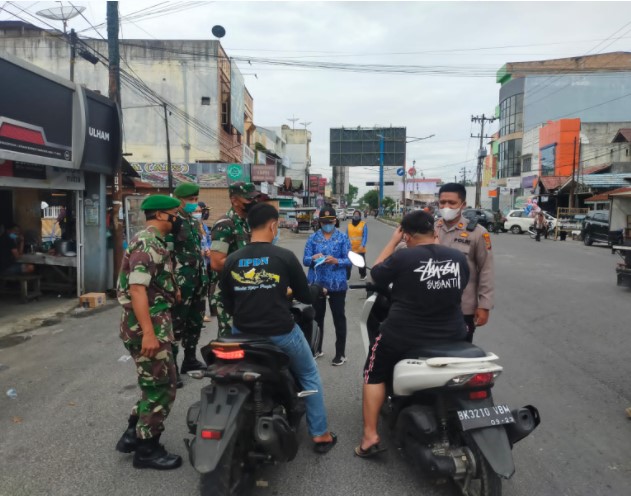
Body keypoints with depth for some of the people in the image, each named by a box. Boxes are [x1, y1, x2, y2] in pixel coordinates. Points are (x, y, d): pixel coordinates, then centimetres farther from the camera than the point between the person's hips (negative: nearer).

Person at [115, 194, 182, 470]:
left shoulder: (153, 242, 15)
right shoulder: (147, 244, -18)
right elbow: (137, 289, -26)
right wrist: (149, 333, -30)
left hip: (156, 323, 10)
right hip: (147, 326, -10)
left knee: (156, 384, 19)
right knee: (160, 387, 0)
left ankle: (133, 434, 31)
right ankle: (146, 449, 15)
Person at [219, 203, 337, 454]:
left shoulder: (231, 260, -2)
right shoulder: (285, 256, -11)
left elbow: (227, 305, 6)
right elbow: (305, 296, -3)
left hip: (243, 333, 3)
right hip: (280, 333, -3)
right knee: (310, 377, 20)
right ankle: (320, 434, 24)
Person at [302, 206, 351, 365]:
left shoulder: (343, 237, 0)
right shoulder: (313, 238, 5)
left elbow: (349, 261, -6)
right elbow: (305, 260, -1)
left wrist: (336, 261, -24)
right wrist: (313, 258, -22)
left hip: (337, 284, -2)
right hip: (317, 283, 2)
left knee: (339, 318, 3)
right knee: (317, 317, 14)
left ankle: (340, 353, 13)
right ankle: (317, 349, 30)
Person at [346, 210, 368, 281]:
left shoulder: (363, 225, -4)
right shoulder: (349, 225, 6)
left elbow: (365, 236, -9)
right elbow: (346, 236, 10)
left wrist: (362, 245, -21)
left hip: (360, 249, -2)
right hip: (350, 249, 2)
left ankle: (363, 275, 27)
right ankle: (346, 277, 6)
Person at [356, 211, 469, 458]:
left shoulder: (402, 257, -16)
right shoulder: (459, 257, -1)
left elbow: (376, 274, 1)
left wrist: (393, 241, 5)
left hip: (404, 335, -4)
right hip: (451, 335, 5)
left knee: (374, 374, 17)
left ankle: (370, 436, 11)